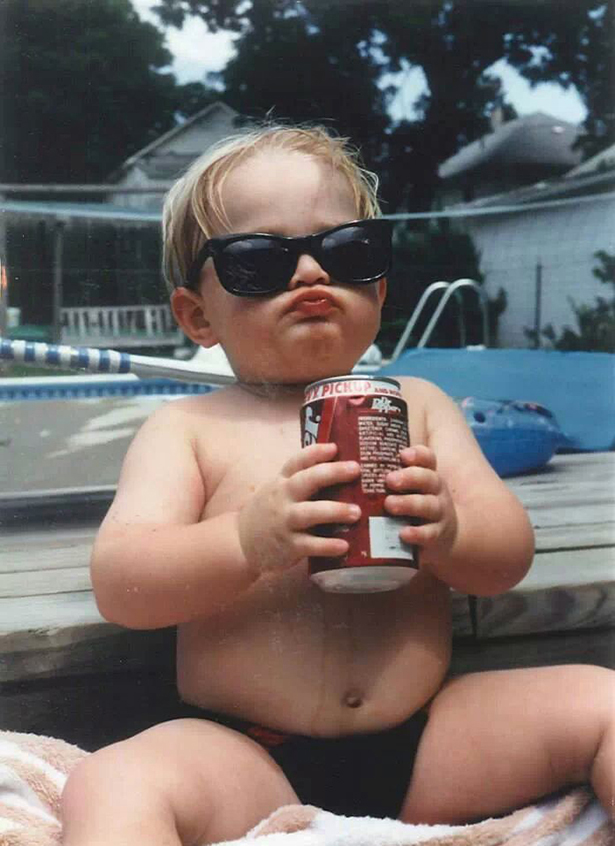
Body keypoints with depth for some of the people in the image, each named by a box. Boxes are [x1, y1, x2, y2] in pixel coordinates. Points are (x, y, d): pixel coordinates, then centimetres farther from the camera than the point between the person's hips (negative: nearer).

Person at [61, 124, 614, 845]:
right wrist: (251, 540, -28)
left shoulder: (417, 405, 10)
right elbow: (119, 586, -10)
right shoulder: (186, 428, 2)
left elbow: (511, 556, 5)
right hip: (244, 759, -3)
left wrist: (447, 531, -19)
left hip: (424, 744, 4)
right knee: (110, 786, -33)